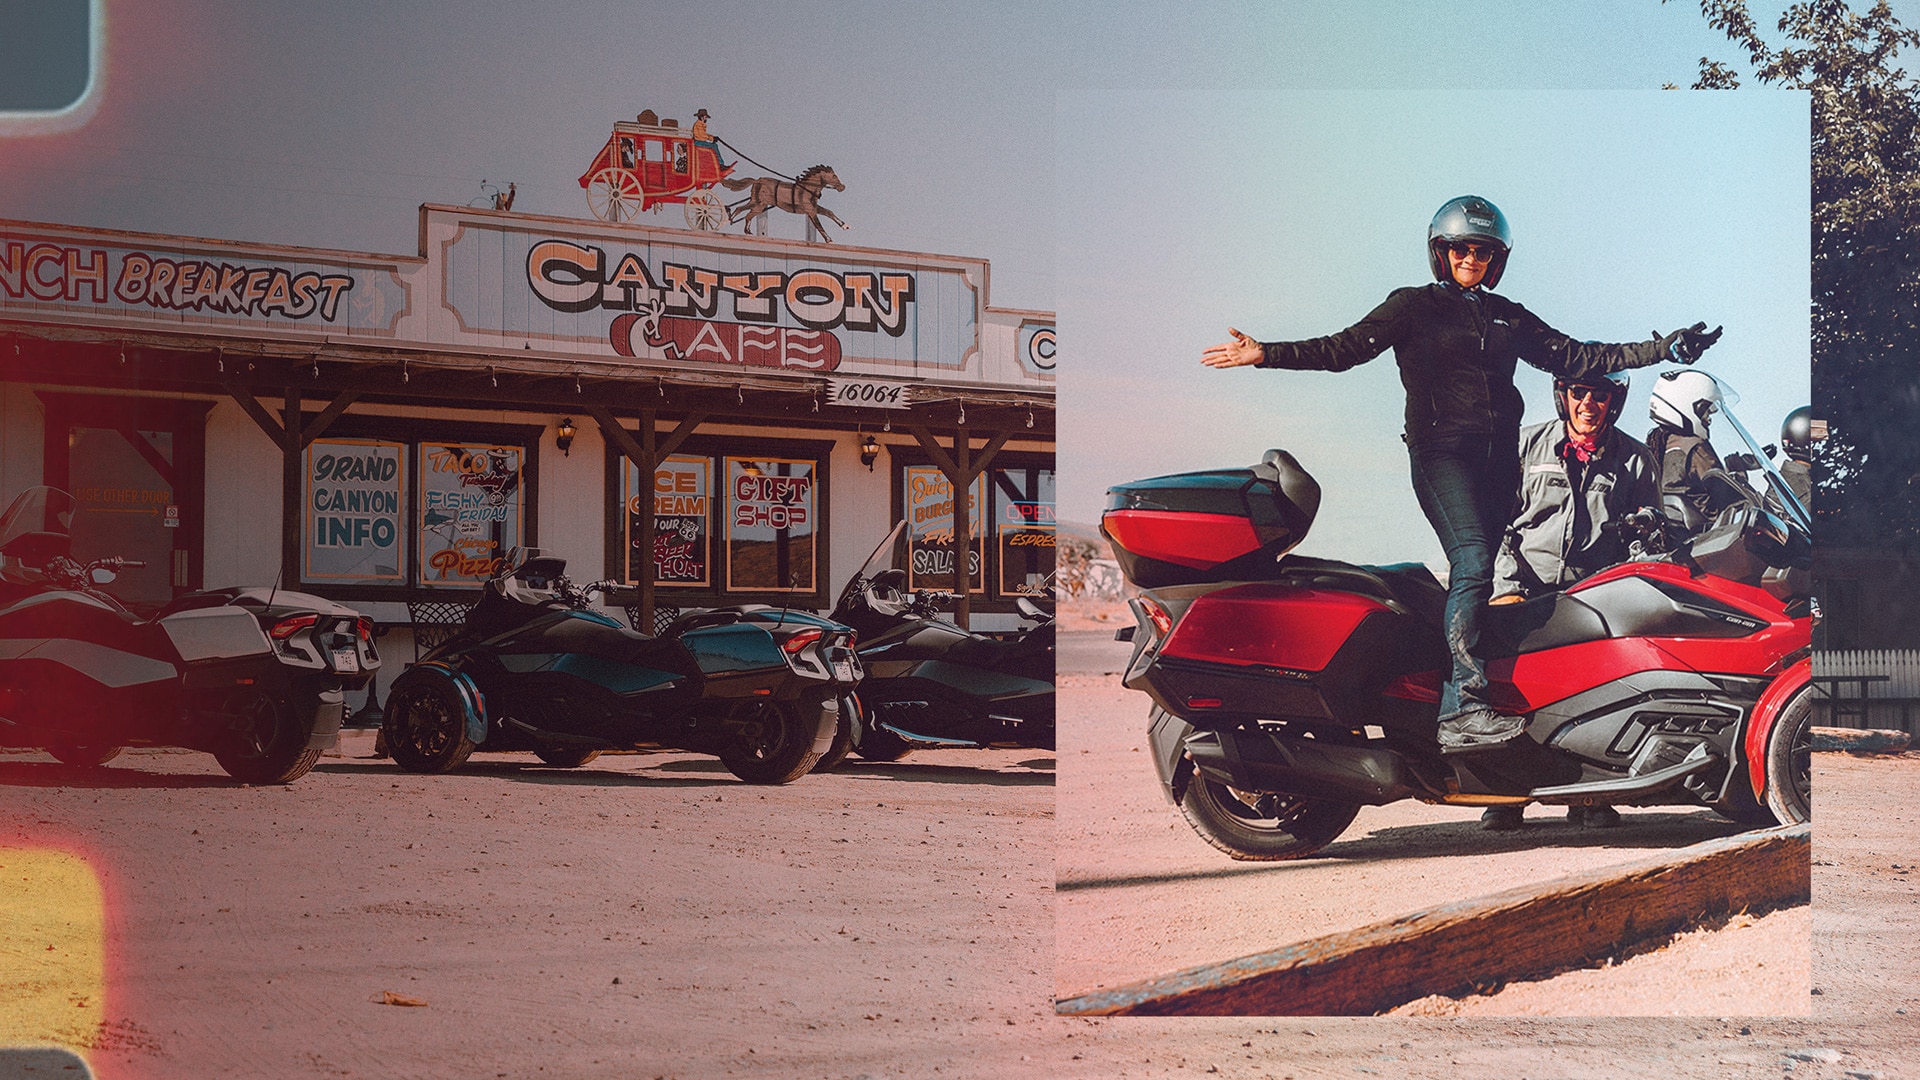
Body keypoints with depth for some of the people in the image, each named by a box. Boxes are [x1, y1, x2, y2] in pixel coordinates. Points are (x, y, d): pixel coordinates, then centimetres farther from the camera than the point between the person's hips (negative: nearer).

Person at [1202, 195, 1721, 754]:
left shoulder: (1510, 318, 23)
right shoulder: (1413, 306, 10)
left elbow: (1574, 358, 22)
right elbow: (1346, 348, 2)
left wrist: (1662, 349, 16)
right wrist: (1268, 354, -11)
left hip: (1499, 456, 5)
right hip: (1442, 450, -5)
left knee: (1480, 572, -3)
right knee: (1473, 562, -22)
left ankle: (1460, 709, -4)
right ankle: (1463, 708, -30)